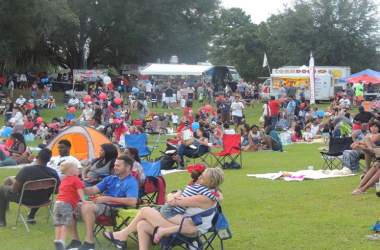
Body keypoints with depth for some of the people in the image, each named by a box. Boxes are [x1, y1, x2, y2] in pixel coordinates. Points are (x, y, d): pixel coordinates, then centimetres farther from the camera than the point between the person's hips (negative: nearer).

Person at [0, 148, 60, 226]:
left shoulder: (26, 170, -29)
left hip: (25, 200, -3)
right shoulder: (53, 173, -20)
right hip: (42, 201, 3)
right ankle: (31, 217, 43)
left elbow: (14, 189, -21)